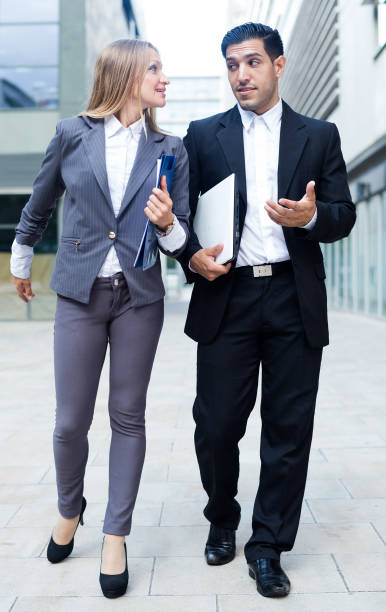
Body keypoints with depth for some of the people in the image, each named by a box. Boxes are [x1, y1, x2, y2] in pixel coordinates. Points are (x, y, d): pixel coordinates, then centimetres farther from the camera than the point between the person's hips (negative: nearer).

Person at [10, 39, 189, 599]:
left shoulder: (170, 151, 4)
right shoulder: (72, 134, 1)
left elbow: (180, 237, 4)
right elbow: (39, 205, 14)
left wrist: (167, 224, -19)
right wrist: (20, 263, 24)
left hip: (140, 297, 1)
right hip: (80, 294, 0)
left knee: (128, 417, 7)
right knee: (71, 422, 5)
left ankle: (116, 536, 22)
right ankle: (69, 511, 35)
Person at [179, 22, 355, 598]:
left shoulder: (319, 135, 11)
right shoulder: (203, 135, 11)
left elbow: (344, 215, 8)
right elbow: (183, 210, 9)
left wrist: (311, 216, -14)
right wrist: (192, 255, -11)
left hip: (295, 298, 1)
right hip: (226, 297, 0)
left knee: (289, 429, 4)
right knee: (216, 426, 2)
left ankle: (268, 547, 21)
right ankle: (222, 520, 31)